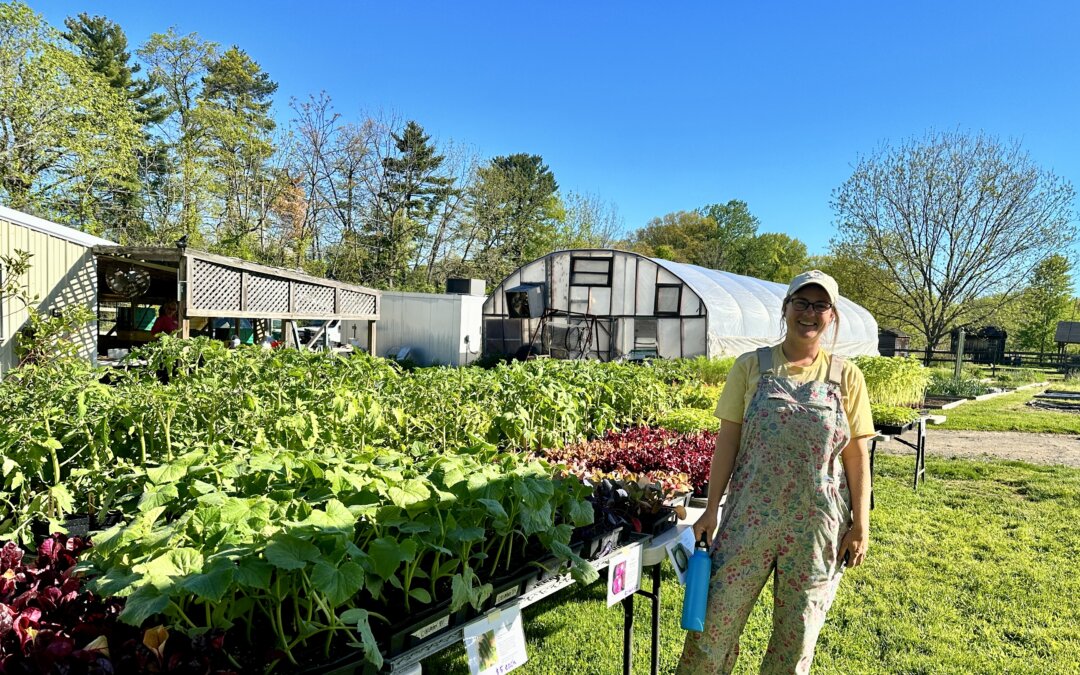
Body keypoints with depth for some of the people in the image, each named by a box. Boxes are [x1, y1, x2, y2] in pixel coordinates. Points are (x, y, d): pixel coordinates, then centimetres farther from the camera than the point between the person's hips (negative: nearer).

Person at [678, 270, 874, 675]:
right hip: (750, 517, 0)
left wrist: (861, 525, 0)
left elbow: (857, 456, 3)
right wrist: (712, 508, -3)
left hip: (817, 526, 1)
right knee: (717, 618, 6)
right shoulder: (752, 366, -1)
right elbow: (727, 440, -1)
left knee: (799, 630, 13)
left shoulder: (846, 376, 2)